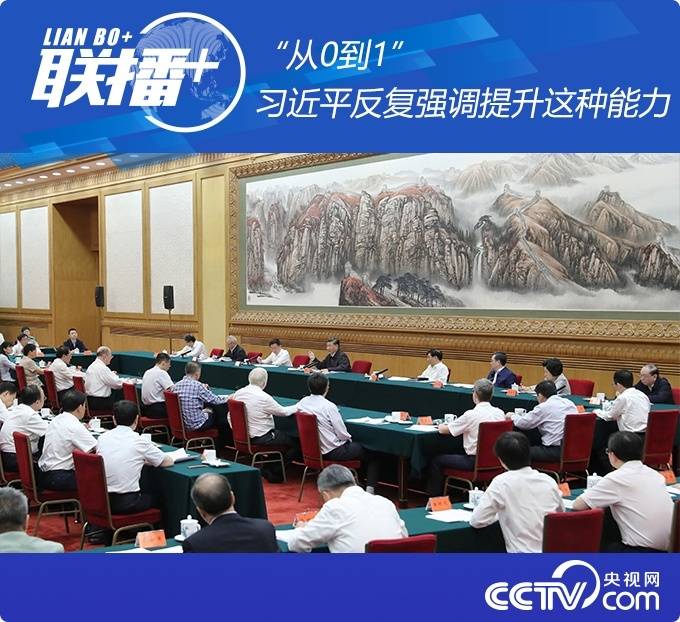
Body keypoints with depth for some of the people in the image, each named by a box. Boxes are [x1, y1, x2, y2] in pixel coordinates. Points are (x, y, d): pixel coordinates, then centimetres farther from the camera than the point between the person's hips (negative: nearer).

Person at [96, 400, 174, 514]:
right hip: (128, 504, -4)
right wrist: (144, 461, 19)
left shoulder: (102, 438, 3)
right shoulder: (139, 441, -8)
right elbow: (169, 462, 3)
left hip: (103, 501, 5)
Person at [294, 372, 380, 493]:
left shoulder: (302, 403, -4)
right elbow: (342, 434, -18)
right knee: (372, 455, 9)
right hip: (332, 452, -8)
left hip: (313, 449, 8)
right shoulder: (329, 406, -23)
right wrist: (349, 438, 5)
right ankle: (370, 489, -1)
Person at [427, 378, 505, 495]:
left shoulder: (471, 415, -18)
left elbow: (443, 430, -8)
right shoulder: (500, 413, -2)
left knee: (436, 460, 8)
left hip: (475, 462, -7)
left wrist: (441, 426, 16)